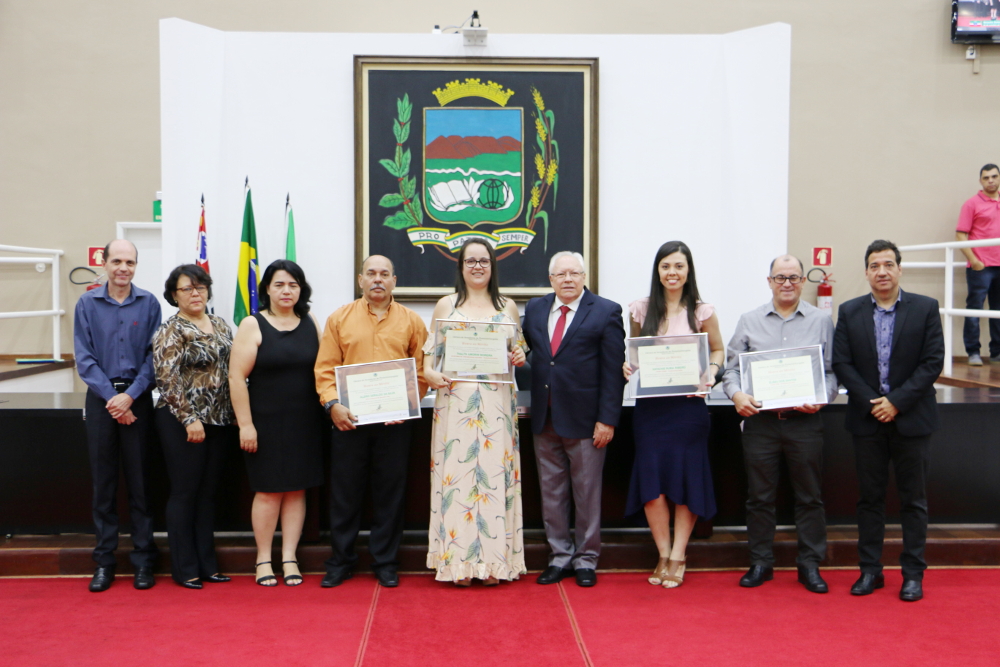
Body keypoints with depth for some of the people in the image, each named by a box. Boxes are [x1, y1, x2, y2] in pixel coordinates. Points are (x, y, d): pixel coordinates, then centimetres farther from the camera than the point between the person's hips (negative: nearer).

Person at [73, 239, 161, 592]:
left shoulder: (149, 304, 1)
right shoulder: (88, 304, 3)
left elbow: (154, 355, -2)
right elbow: (84, 358, -1)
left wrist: (130, 395, -12)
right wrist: (111, 396, -10)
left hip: (137, 398, -1)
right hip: (101, 398, 1)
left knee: (139, 480, 2)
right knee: (103, 482, 6)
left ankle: (143, 559, 10)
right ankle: (104, 560, 14)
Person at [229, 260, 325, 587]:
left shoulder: (312, 325, 8)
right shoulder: (253, 325, -4)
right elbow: (236, 377, -8)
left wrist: (327, 411, 2)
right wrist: (245, 424, -11)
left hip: (305, 423, 3)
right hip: (266, 422, -3)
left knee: (297, 490, 7)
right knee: (268, 490, 1)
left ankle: (289, 558, 16)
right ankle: (263, 559, 15)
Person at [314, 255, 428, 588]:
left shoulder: (411, 321, 7)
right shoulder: (339, 319, 7)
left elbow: (421, 371, 4)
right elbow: (325, 368, 3)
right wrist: (333, 403, -11)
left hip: (394, 423, 0)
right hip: (348, 420, 0)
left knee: (390, 493, 7)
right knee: (344, 492, 6)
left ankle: (385, 561, 19)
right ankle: (340, 561, 19)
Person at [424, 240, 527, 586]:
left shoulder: (508, 307, 13)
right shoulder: (445, 305, 10)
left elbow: (519, 350, 17)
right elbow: (431, 352, 7)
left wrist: (520, 357, -5)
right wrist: (429, 372, -13)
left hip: (498, 403, 1)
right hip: (456, 402, -1)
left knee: (495, 473, 0)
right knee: (457, 474, -3)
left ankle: (495, 561, 8)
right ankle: (460, 562, 5)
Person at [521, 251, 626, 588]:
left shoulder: (606, 312, -4)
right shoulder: (534, 309, 10)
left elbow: (613, 370, -8)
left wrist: (607, 419, -12)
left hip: (584, 420, -4)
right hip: (545, 418, 4)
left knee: (587, 493, 7)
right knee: (551, 493, 11)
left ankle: (586, 559, 21)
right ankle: (560, 556, 24)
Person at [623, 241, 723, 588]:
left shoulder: (702, 311, 1)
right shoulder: (641, 309, 5)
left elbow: (718, 350, 11)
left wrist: (710, 373, -8)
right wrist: (628, 366, -5)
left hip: (688, 404, -1)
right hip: (649, 406, 1)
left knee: (686, 480, 2)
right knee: (651, 481, -2)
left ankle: (678, 556, 16)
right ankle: (663, 555, 14)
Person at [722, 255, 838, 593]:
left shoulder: (821, 321, 6)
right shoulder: (749, 321, 8)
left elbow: (832, 371, 5)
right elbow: (731, 366, 7)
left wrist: (821, 398, -13)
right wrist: (736, 394, -12)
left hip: (804, 421, 0)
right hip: (759, 420, 1)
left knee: (810, 497, 6)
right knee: (759, 496, 7)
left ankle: (810, 565, 18)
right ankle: (760, 563, 19)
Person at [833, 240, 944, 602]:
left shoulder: (925, 308, -1)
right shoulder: (849, 312, 4)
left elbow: (933, 361, -6)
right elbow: (841, 363, -1)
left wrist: (897, 401, -13)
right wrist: (871, 402, -11)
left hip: (911, 419, -1)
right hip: (867, 419, 2)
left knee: (913, 499, 6)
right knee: (870, 497, 8)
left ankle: (913, 573, 16)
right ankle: (870, 570, 18)